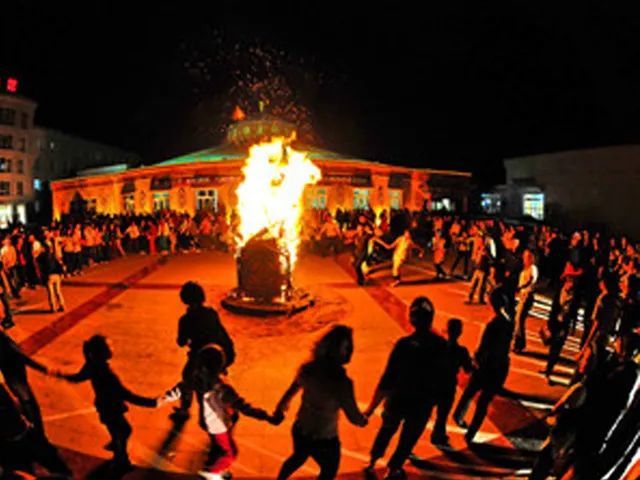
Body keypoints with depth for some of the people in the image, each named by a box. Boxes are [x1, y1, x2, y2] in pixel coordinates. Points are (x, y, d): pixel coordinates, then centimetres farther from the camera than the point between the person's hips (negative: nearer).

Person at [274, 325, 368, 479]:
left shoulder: (309, 368, -12)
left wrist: (280, 407, 26)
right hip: (323, 439, -6)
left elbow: (292, 390, 6)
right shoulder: (341, 383, -32)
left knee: (298, 457, 36)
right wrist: (364, 420, 6)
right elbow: (354, 418, -18)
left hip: (300, 430, 6)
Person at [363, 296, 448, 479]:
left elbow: (388, 378, -21)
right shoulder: (442, 345, -13)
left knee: (386, 431, 26)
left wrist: (372, 407, -14)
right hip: (422, 404, 1)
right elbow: (443, 378, -2)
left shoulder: (404, 344, -22)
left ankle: (372, 462, 36)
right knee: (407, 439, 21)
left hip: (397, 399, 0)